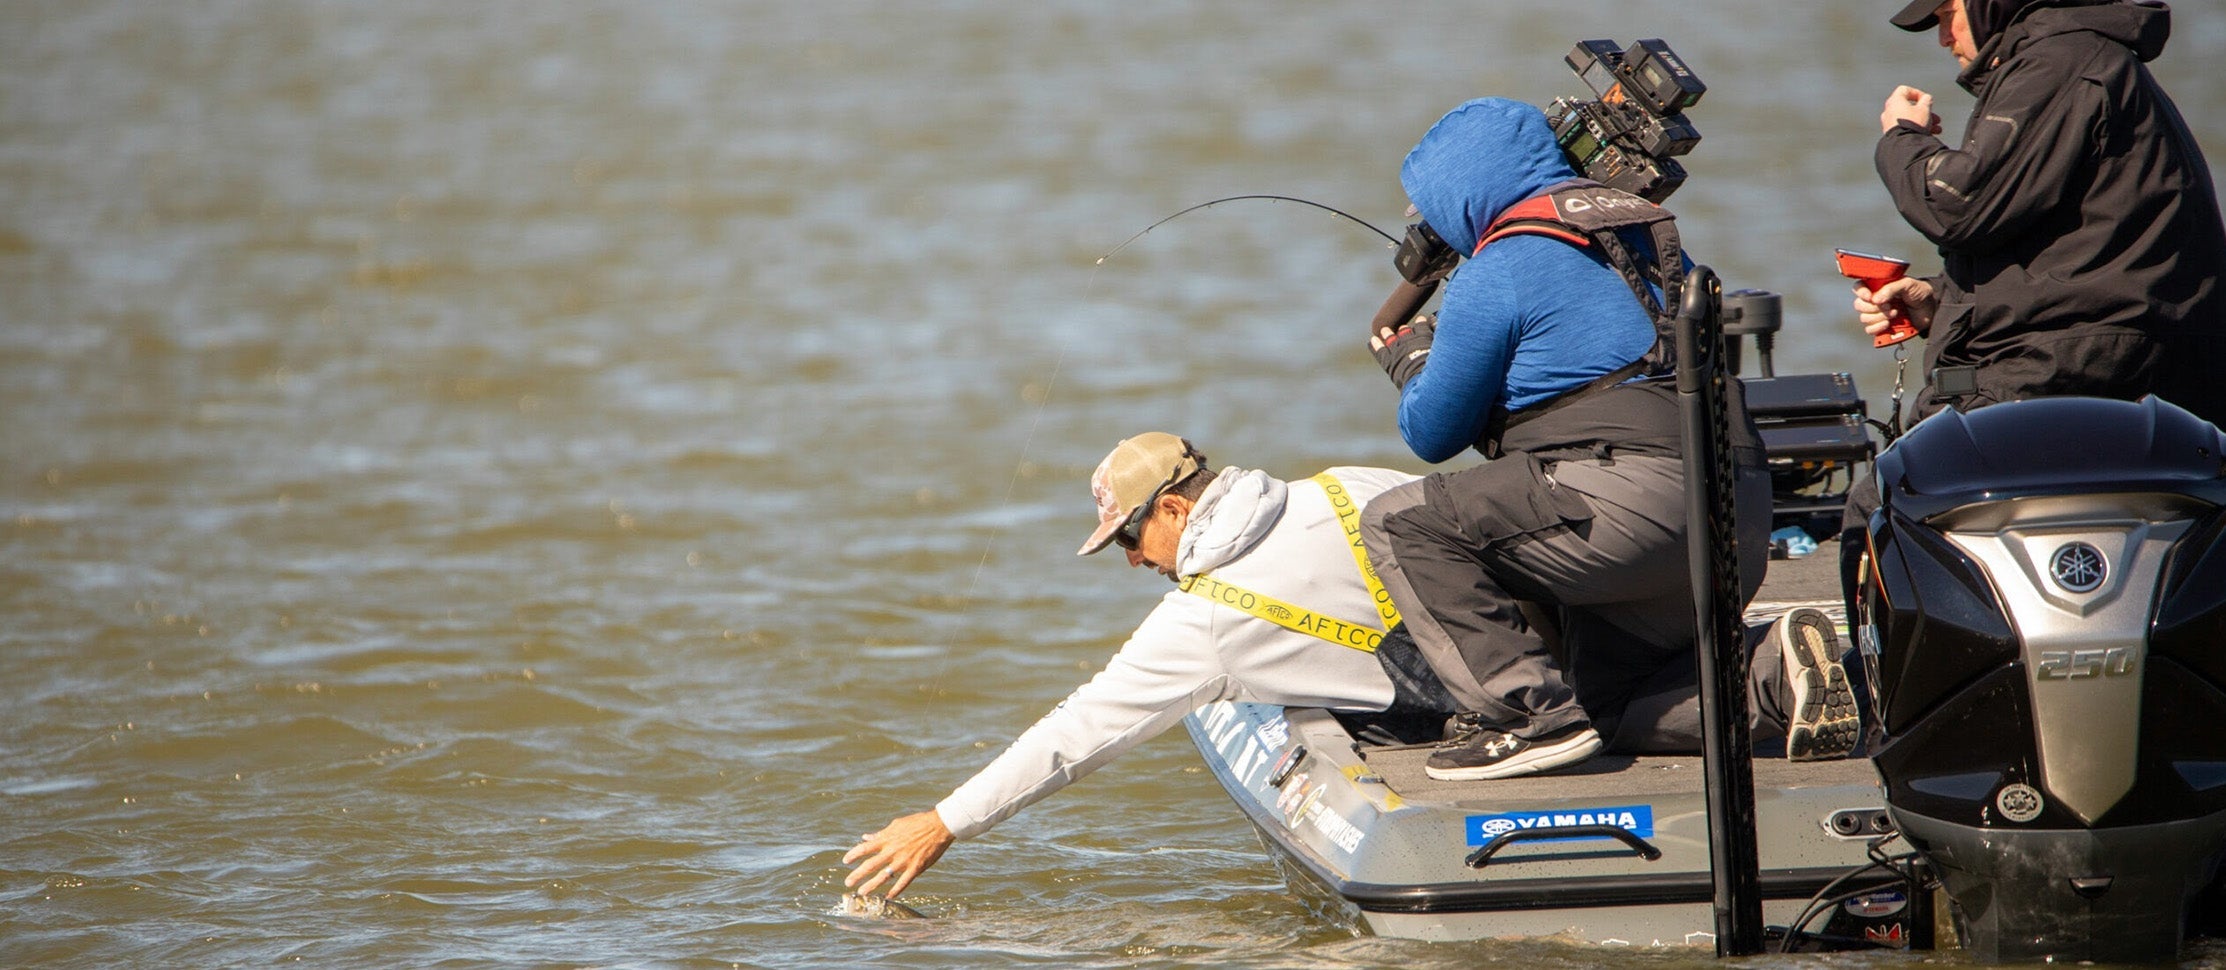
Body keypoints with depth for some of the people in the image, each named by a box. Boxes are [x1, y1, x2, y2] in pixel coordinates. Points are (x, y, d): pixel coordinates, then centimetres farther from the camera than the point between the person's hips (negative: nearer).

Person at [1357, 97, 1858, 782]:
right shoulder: (1643, 230, 24)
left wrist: (1408, 362, 24)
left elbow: (1433, 435, 3)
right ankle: (1773, 676, 2)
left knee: (1401, 524, -5)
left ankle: (1530, 712, -15)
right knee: (1610, 713, 24)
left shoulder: (1496, 274, -2)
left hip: (1634, 493, -9)